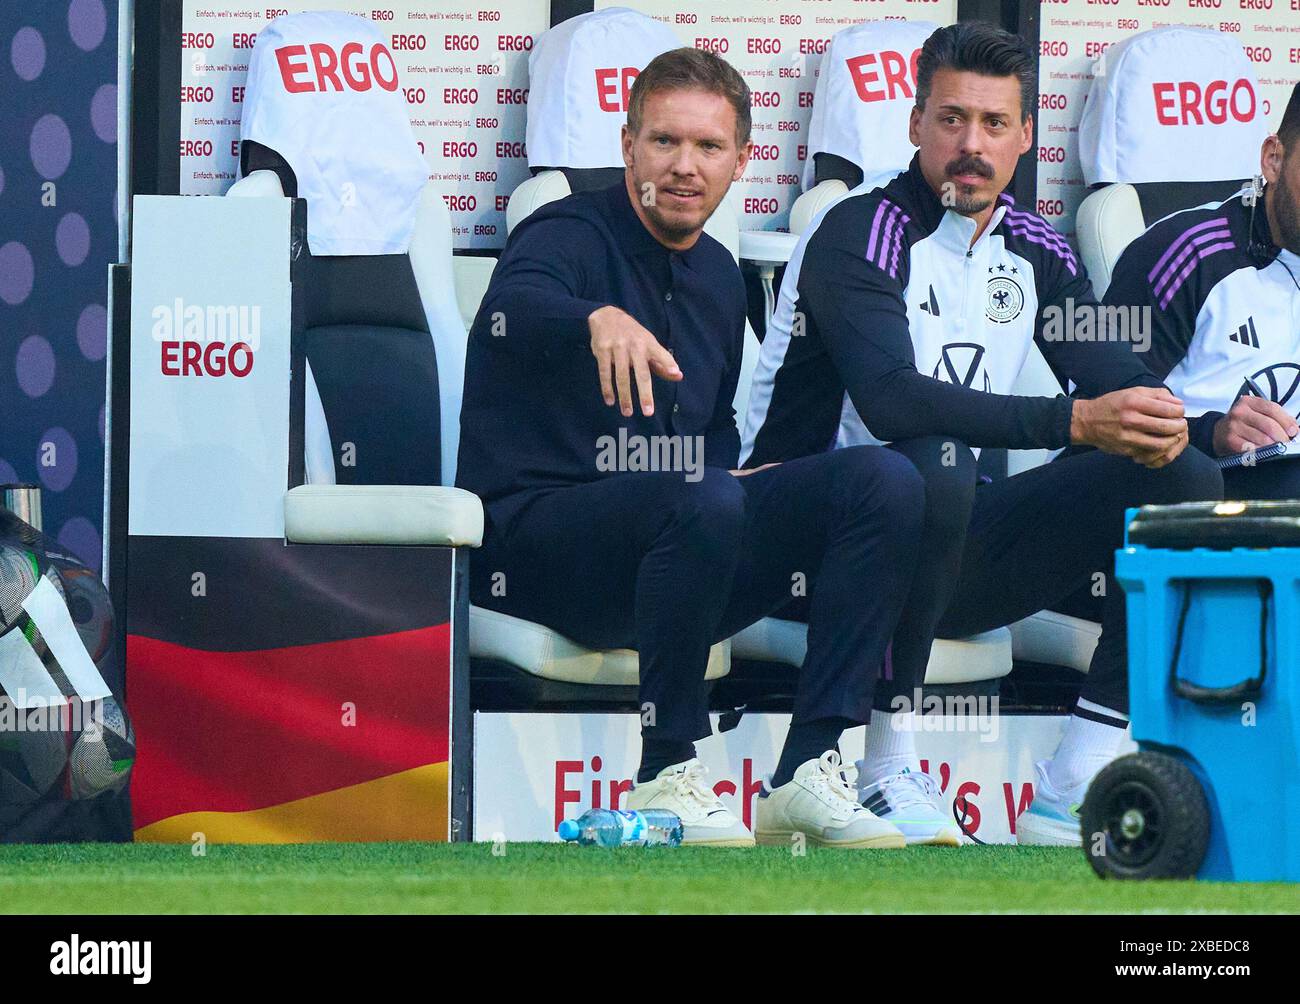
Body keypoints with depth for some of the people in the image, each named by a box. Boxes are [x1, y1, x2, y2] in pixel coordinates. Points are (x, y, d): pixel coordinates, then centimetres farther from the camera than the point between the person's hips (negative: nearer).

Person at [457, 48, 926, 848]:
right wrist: (600, 321, -56)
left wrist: (742, 477, 5)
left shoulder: (719, 276, 16)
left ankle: (810, 769, -17)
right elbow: (519, 304, -33)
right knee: (702, 501, -38)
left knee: (885, 479, -10)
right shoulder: (570, 237, -8)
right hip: (532, 537, -7)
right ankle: (667, 776, -24)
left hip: (682, 543, 7)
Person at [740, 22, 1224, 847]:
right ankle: (888, 771, -26)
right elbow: (891, 400, -29)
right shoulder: (861, 236, -13)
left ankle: (1078, 783, -16)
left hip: (956, 542, 7)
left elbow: (1119, 374, 4)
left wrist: (1158, 420, -23)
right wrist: (1077, 422, -37)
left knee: (1186, 477, -7)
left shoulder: (1034, 250, 10)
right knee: (935, 464, -39)